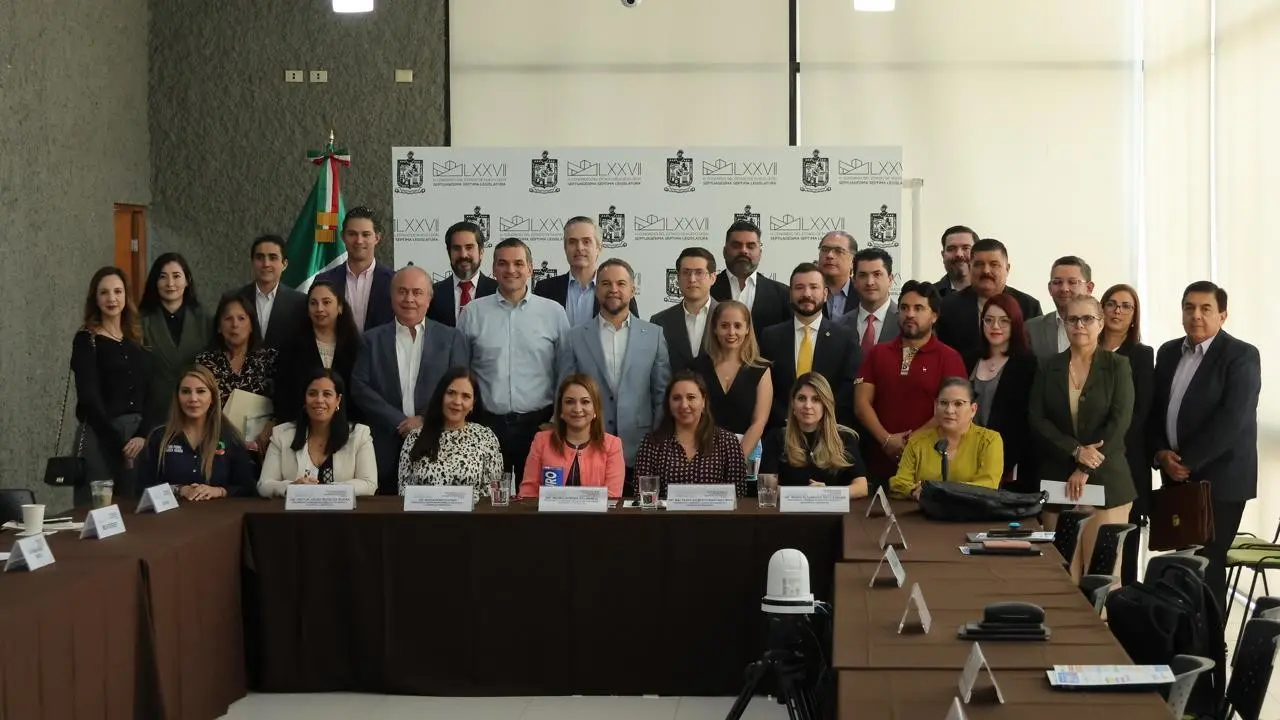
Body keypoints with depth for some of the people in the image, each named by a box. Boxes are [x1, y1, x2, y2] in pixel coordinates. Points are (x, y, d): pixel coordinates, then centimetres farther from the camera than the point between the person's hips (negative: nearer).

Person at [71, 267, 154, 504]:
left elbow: (150, 394, 6)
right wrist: (120, 442, -12)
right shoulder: (86, 340, -3)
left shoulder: (136, 340, 12)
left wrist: (142, 435, -9)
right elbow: (89, 399, -9)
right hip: (100, 436, -5)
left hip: (139, 434, 5)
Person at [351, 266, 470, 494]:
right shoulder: (372, 340, 10)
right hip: (386, 448, 1)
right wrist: (399, 422, -9)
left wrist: (426, 420, -9)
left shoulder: (451, 338, 8)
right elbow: (360, 388, 1)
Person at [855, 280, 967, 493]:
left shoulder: (949, 359, 1)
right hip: (878, 463, 3)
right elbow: (862, 402, 3)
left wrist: (910, 443, -13)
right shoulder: (877, 354, 12)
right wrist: (887, 440, -11)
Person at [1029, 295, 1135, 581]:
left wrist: (1086, 470, -12)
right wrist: (1076, 450, -12)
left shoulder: (1117, 365, 3)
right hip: (1057, 480, 2)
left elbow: (1120, 421, -6)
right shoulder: (1048, 367, 10)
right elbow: (1036, 419, 2)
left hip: (1105, 481, -2)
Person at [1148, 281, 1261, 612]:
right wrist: (1161, 454, -3)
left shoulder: (1241, 356, -7)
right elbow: (1155, 410, 15)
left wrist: (1188, 461, -16)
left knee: (1206, 565, -7)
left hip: (1219, 479, -6)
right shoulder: (1169, 352, 13)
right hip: (1177, 478, 6)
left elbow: (1231, 419, -16)